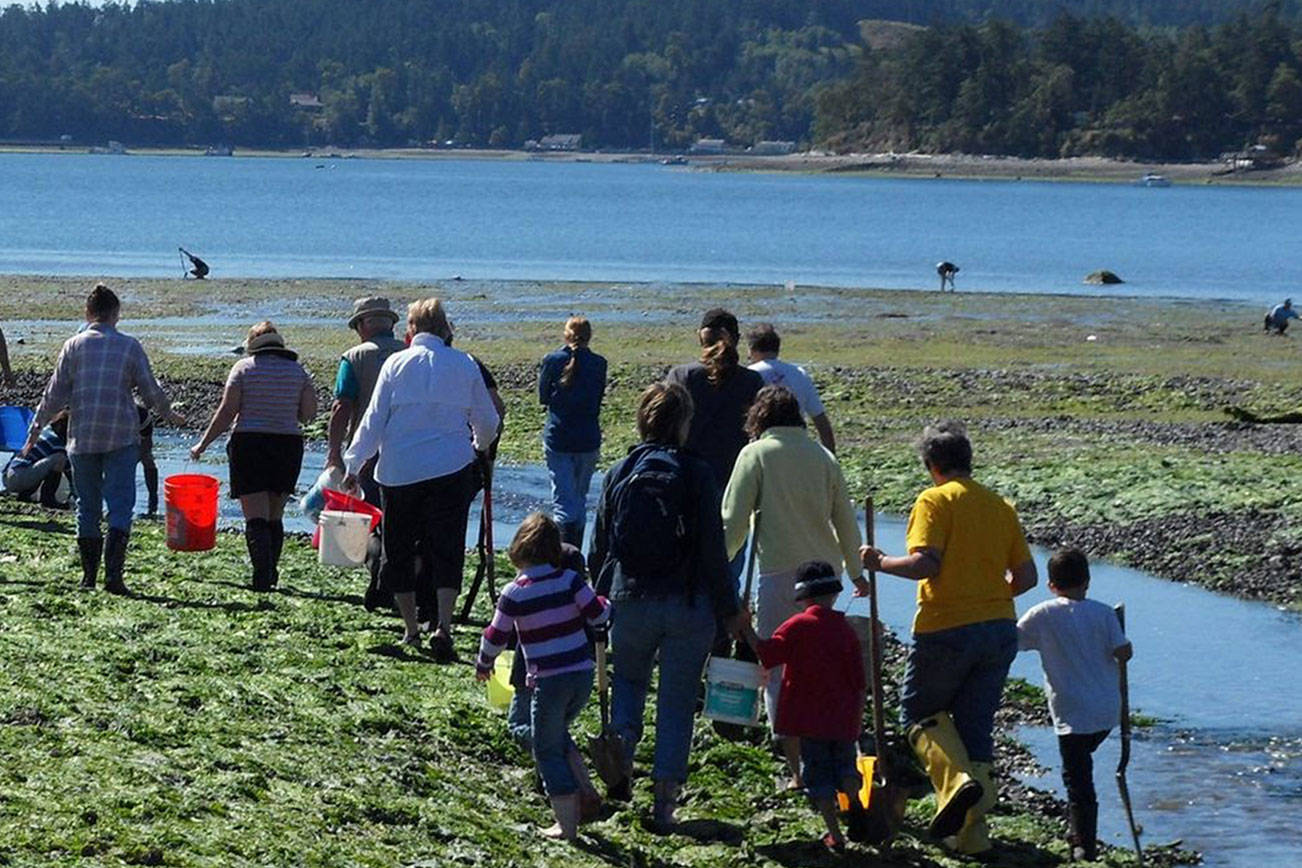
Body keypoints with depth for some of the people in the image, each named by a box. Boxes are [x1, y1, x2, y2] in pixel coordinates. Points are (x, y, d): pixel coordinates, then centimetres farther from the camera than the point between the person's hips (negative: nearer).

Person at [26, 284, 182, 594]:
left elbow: (55, 394, 4)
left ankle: (89, 576, 14)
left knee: (87, 507, 11)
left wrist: (36, 428, 14)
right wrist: (168, 415, 23)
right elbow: (150, 390, 4)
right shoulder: (129, 346, 0)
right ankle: (113, 574, -14)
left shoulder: (74, 346, 3)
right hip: (122, 437, -2)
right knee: (120, 505, -2)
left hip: (82, 439, 2)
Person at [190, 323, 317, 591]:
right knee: (275, 516, 15)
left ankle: (262, 572, -19)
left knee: (255, 518, -5)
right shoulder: (297, 371, 7)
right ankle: (271, 574, 18)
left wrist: (203, 443, -1)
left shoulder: (244, 367, -1)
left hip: (249, 444, -3)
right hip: (288, 445, 3)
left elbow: (227, 411, -6)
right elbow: (308, 413, 3)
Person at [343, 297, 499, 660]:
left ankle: (411, 630, 16)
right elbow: (487, 423, 10)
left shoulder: (396, 364, -1)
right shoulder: (464, 365, 3)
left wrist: (353, 464, 8)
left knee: (399, 550, 12)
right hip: (452, 469, 0)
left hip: (400, 471, 0)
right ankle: (443, 626, -16)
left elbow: (374, 420, -1)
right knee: (447, 551, 0)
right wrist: (478, 446, 33)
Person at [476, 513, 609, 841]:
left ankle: (567, 823, 7)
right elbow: (596, 614, -3)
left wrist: (483, 664, 18)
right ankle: (586, 792, 15)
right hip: (583, 676, 4)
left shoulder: (514, 594, -7)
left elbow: (496, 637, -1)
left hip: (548, 681, -4)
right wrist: (608, 603, 20)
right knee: (558, 735, 27)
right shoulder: (570, 580, -2)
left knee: (548, 749, 8)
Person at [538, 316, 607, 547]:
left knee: (563, 498, -3)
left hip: (557, 438, -2)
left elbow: (543, 398, 4)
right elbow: (599, 399, 7)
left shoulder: (552, 361, -6)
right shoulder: (598, 364, -2)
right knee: (580, 496, 16)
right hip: (588, 439, 2)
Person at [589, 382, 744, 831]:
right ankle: (664, 802, 6)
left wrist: (600, 596, 20)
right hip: (688, 604, -2)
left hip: (630, 602, 2)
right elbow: (713, 549, -8)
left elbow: (598, 549, 5)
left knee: (629, 679, 26)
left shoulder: (619, 473, -1)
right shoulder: (697, 474, -9)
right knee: (677, 702, 7)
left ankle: (621, 752, 3)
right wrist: (729, 609, 2)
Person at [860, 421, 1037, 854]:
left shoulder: (935, 500, -6)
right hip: (1000, 630, 5)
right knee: (976, 726, 12)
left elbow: (925, 563, -18)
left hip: (947, 628, -5)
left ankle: (957, 781, -13)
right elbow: (1027, 576, 11)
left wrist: (881, 562, -3)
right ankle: (972, 831, 10)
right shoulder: (1001, 506, 12)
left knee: (919, 711, 13)